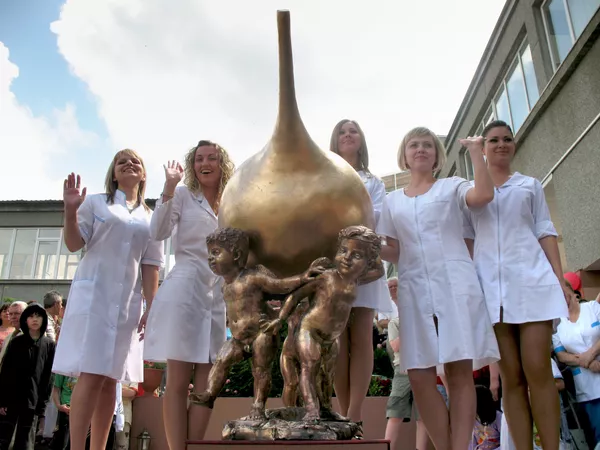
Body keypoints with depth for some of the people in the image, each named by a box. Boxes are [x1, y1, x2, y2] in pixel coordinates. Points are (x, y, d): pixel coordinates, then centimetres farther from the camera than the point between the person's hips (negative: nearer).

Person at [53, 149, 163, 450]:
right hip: (93, 293, -3)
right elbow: (73, 244, 0)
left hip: (127, 301, 4)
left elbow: (150, 266, 9)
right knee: (91, 375, -14)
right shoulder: (95, 203, 6)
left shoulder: (151, 218, 13)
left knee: (110, 379, 5)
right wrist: (70, 211, -16)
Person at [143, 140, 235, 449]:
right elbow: (158, 232, -8)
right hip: (183, 290, -4)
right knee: (178, 381, -5)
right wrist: (169, 186, -11)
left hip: (218, 296, 5)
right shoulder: (183, 195, 6)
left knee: (205, 384, 3)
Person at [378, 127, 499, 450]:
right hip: (414, 289, 3)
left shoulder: (451, 186, 11)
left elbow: (484, 195, -12)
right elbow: (393, 252, 16)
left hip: (455, 283, -2)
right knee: (420, 377, -4)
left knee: (459, 371, -8)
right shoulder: (392, 200, 20)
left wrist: (476, 152, -3)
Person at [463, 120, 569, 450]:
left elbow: (545, 233, 10)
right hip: (491, 285, 1)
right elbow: (466, 240, 12)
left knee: (538, 370, -8)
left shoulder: (530, 185, 16)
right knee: (511, 377, 1)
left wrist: (560, 278, -1)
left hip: (532, 279, 0)